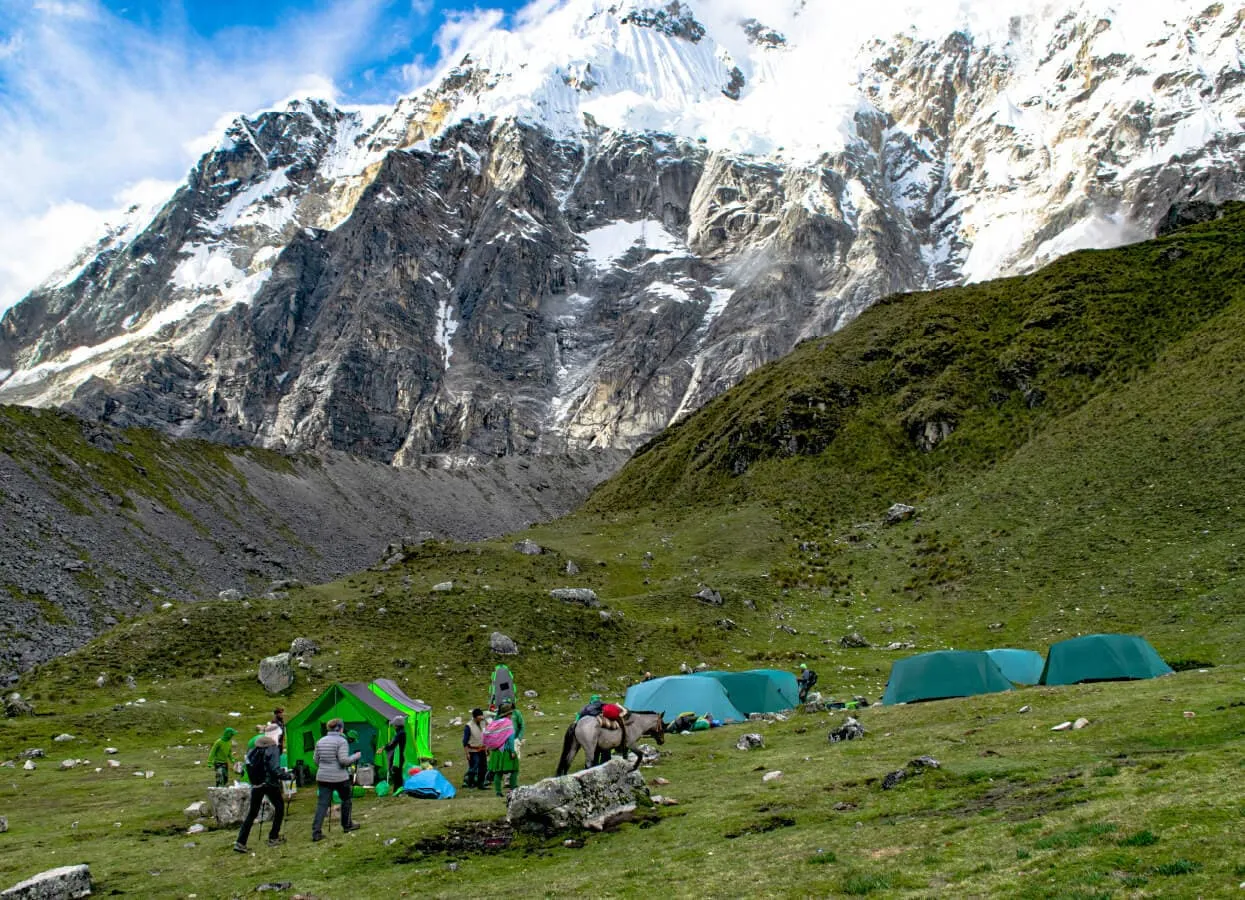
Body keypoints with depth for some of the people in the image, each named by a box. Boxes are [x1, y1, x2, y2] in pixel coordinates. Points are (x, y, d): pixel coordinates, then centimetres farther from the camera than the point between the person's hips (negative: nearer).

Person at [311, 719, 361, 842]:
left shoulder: (320, 741, 7)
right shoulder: (341, 741, -12)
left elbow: (315, 760, 12)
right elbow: (344, 760, -19)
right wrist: (356, 756, -3)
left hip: (323, 777, 5)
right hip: (339, 777, -4)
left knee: (322, 804, 3)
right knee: (346, 800, 18)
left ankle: (316, 832, -6)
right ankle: (347, 825, 30)